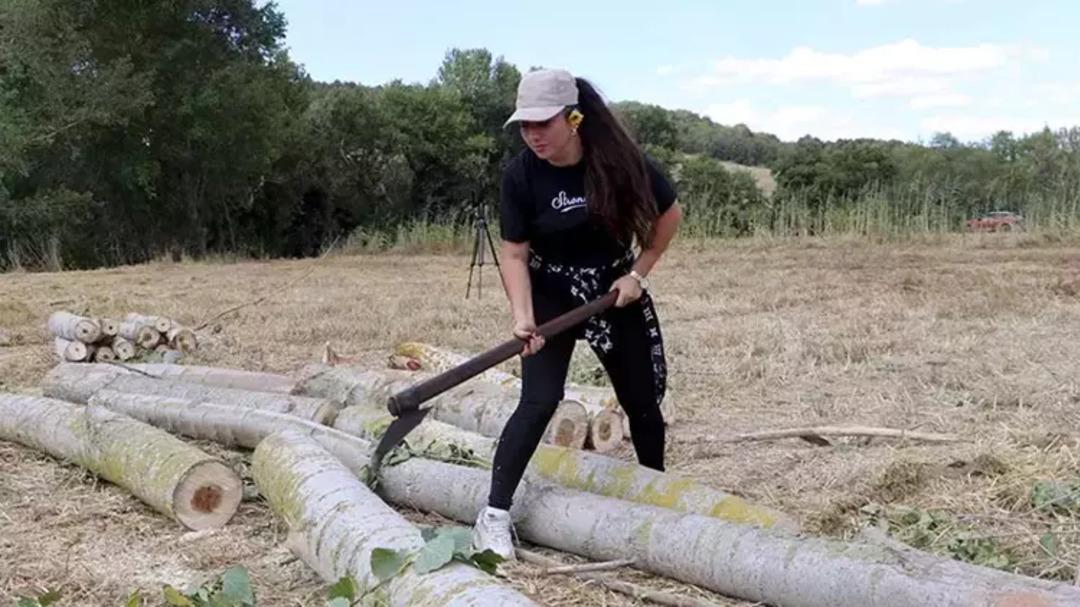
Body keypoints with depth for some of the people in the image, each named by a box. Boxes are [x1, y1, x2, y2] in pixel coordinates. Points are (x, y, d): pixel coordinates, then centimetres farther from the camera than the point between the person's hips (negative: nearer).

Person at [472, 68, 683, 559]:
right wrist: (523, 316, -29)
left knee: (642, 399, 9)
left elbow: (669, 214, -3)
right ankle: (494, 515, -9)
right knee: (539, 401, -16)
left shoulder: (619, 160, -18)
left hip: (618, 288, 2)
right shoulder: (521, 175, -18)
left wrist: (638, 272, -8)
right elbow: (515, 254, -16)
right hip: (552, 294, -1)